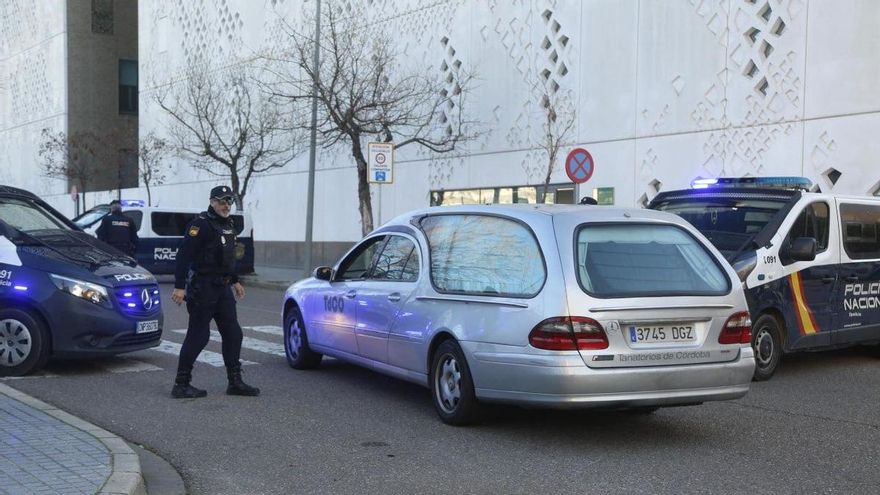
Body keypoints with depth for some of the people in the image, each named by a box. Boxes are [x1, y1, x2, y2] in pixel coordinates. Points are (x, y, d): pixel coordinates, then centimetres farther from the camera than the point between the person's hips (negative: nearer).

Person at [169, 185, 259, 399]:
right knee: (198, 335, -5)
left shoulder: (228, 225, 15)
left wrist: (235, 281, 27)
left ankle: (235, 382, 16)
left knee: (233, 333, 8)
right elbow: (184, 255, -20)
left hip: (222, 288, 9)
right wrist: (179, 286, -25)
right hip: (202, 288, -9)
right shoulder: (201, 224, -13)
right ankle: (181, 385, 4)